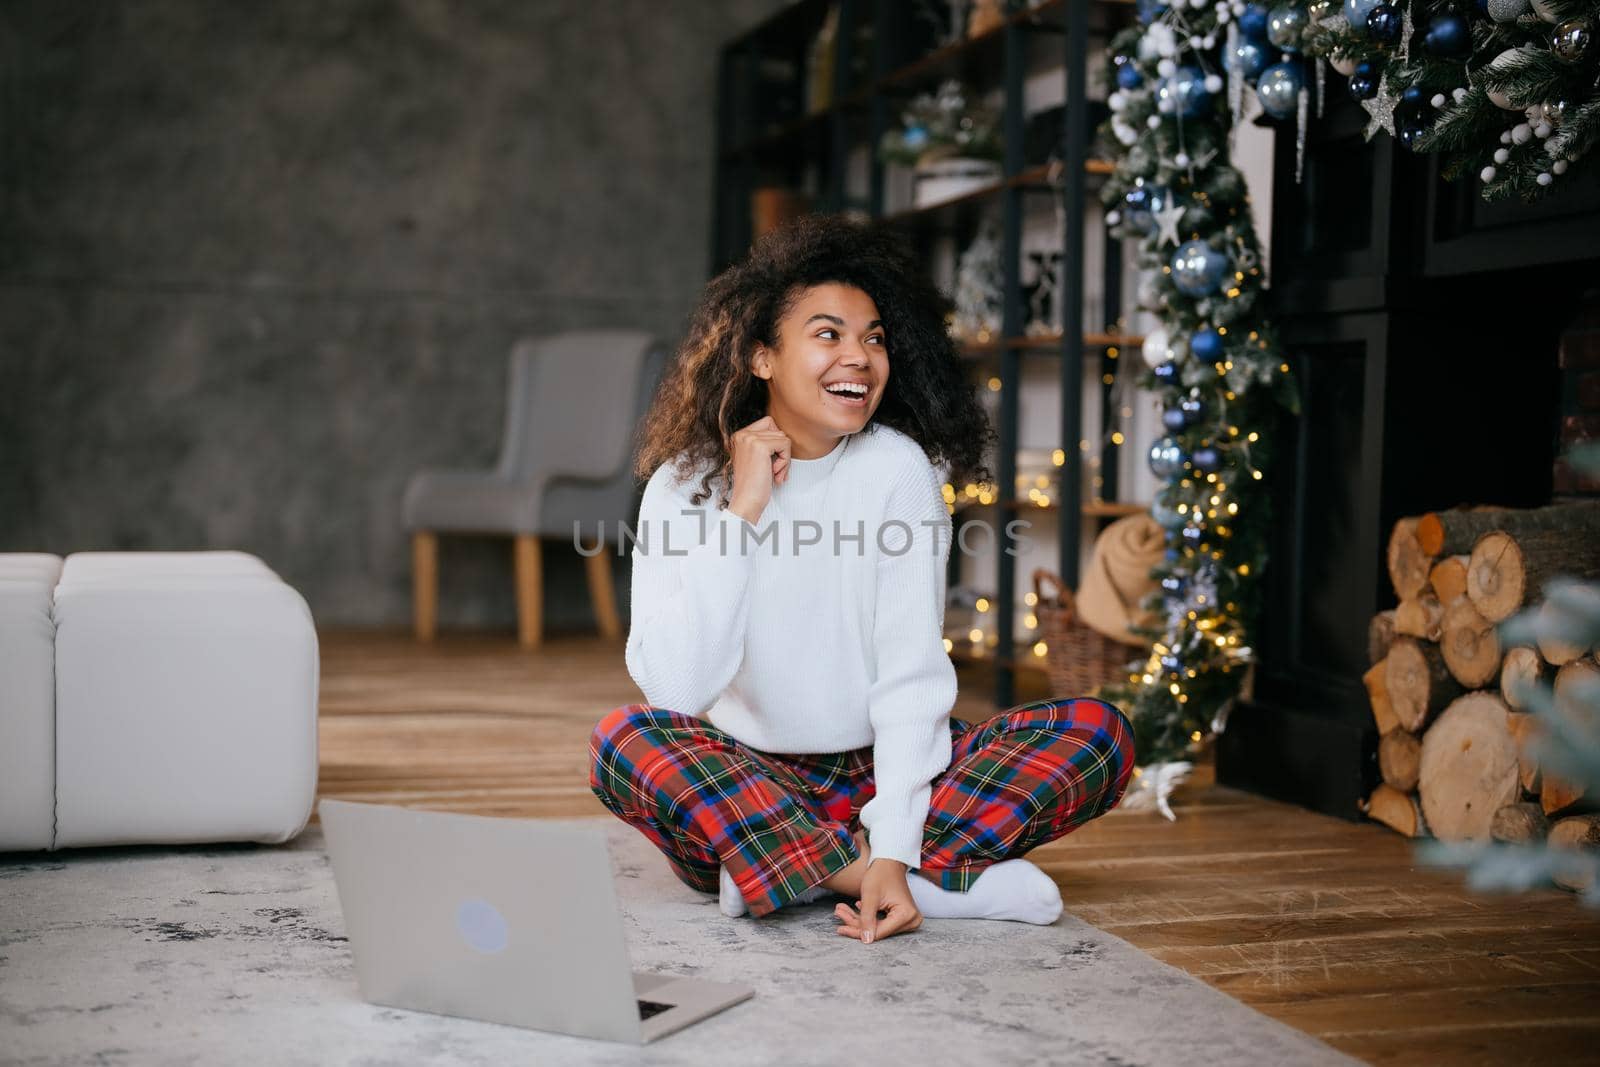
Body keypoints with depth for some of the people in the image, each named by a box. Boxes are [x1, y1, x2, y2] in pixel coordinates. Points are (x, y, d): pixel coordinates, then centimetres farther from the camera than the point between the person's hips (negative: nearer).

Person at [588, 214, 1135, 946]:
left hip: (877, 776, 1)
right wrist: (740, 512, -22)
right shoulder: (685, 484, -8)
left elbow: (911, 679, -13)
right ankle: (947, 881, -27)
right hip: (742, 787, 0)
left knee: (1096, 732, -18)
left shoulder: (898, 471, -7)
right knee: (626, 740, -32)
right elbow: (677, 687, -20)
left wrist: (892, 854, -26)